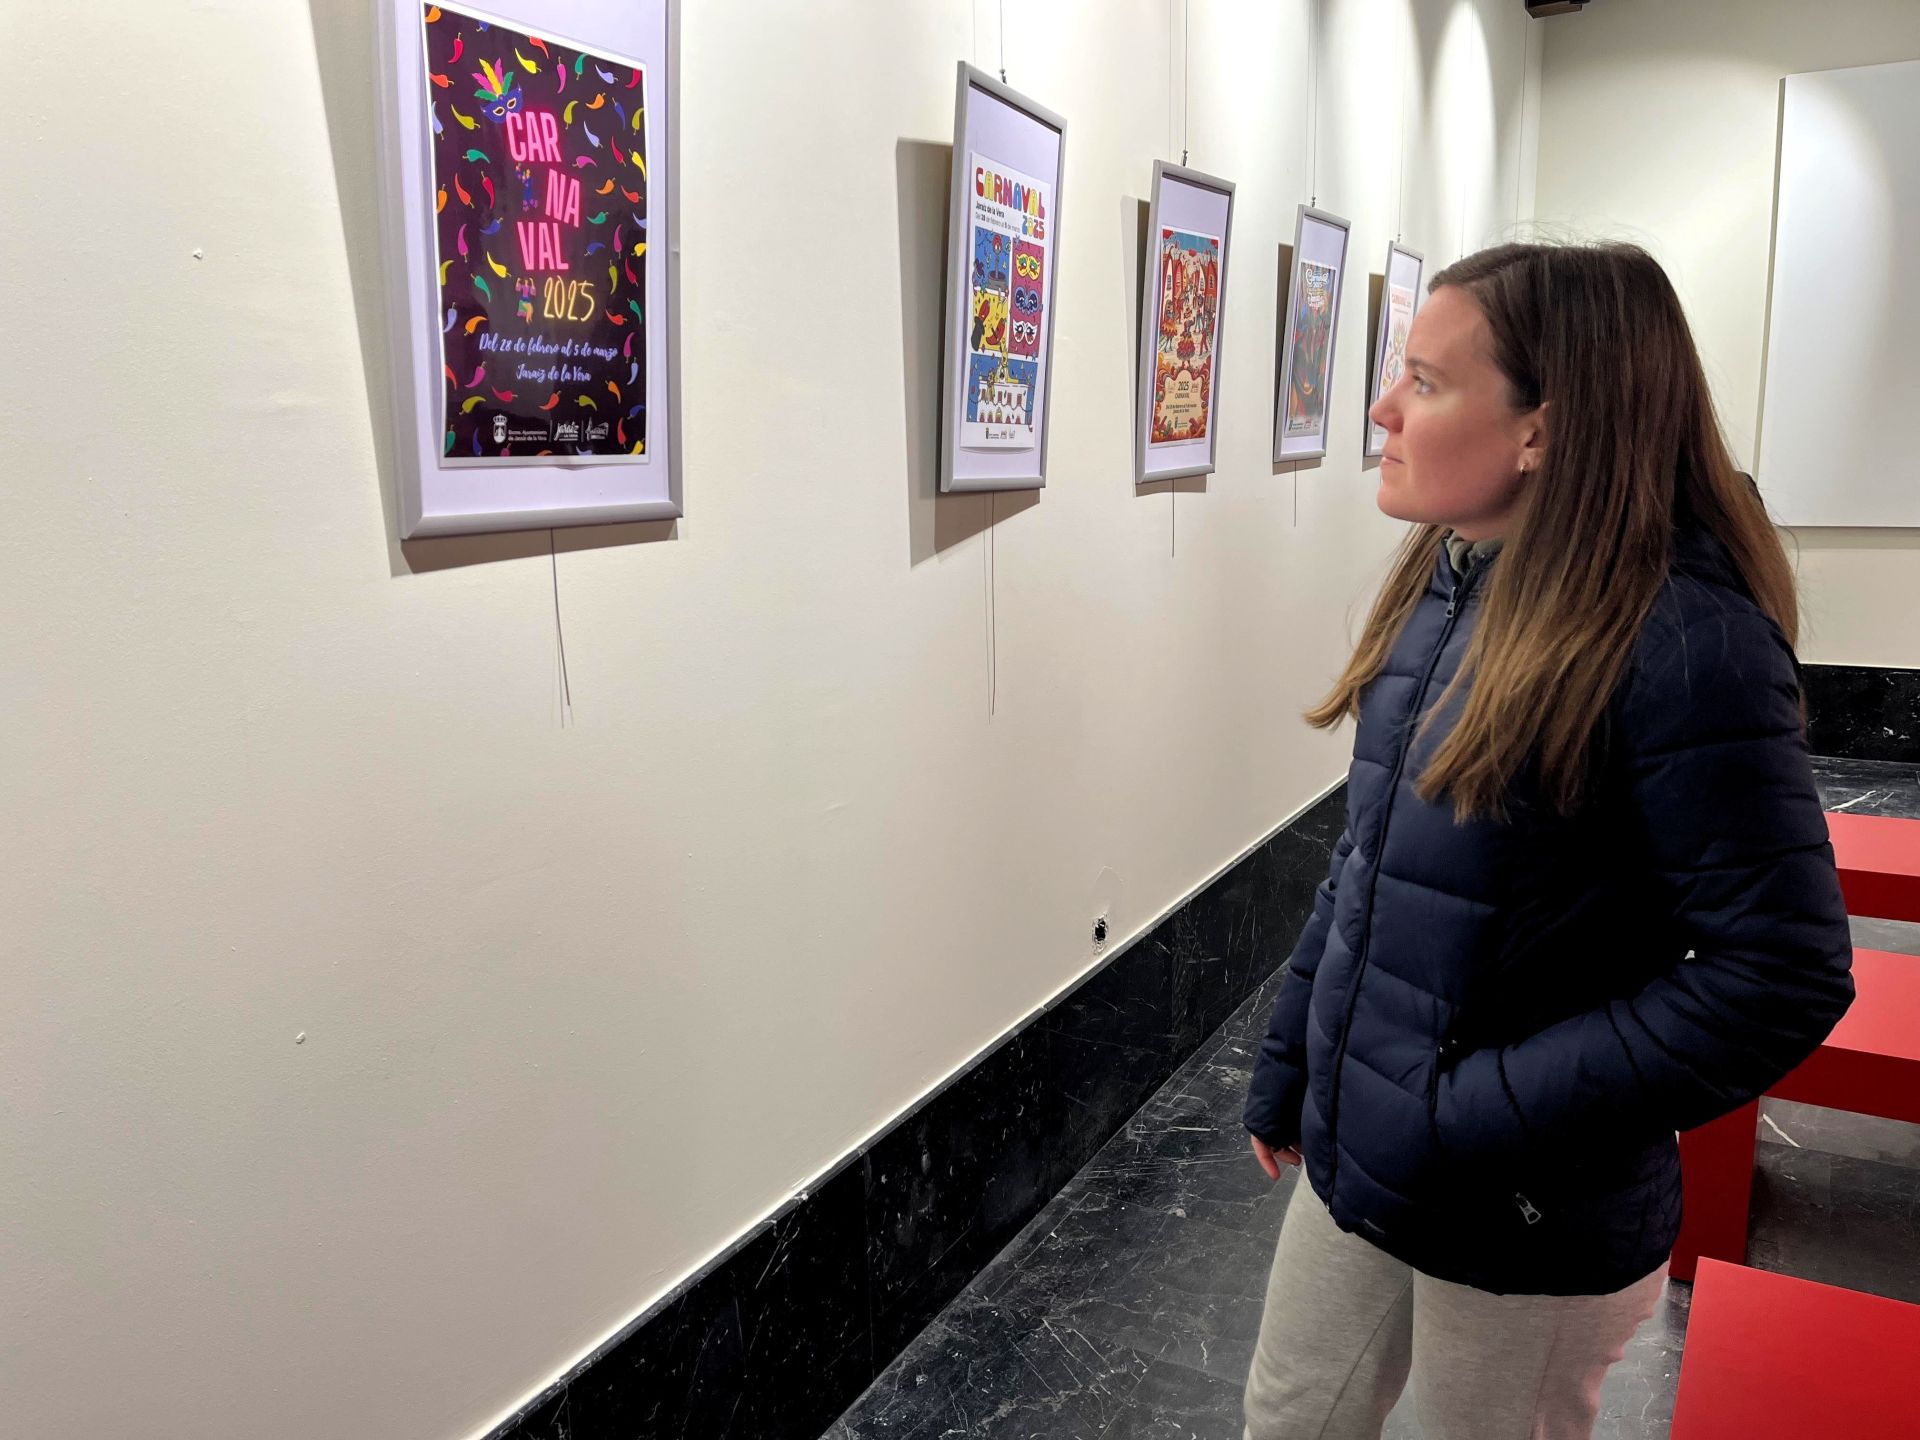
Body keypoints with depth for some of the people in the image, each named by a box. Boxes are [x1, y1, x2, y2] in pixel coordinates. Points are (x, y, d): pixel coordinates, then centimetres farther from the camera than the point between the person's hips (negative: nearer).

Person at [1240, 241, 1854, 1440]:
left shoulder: (1684, 641, -23)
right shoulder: (1441, 588, -1)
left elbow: (1784, 973, -22)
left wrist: (1481, 1119, -22)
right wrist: (1288, 1066, 12)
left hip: (1531, 1229, -6)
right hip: (1354, 1162, 7)